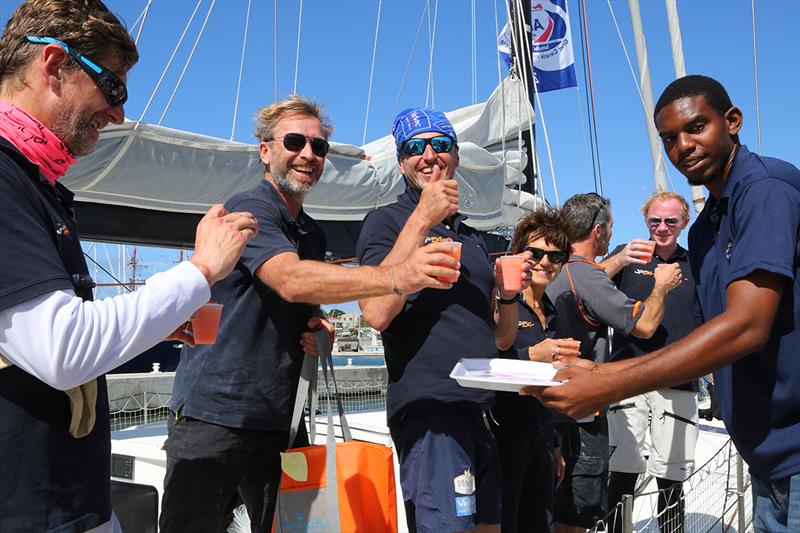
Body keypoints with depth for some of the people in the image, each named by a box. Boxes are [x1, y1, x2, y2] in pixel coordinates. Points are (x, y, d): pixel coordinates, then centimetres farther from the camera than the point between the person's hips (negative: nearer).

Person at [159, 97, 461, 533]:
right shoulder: (250, 209, -12)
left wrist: (317, 327, 2)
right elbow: (290, 280, -31)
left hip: (279, 418, 7)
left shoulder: (313, 233, 13)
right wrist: (397, 277, -41)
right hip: (214, 412, -7)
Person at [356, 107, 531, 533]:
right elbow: (377, 313, -20)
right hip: (428, 406, -7)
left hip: (481, 410, 8)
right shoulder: (386, 221, 0)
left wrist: (507, 295, 0)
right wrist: (423, 218, -17)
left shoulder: (471, 236, 21)